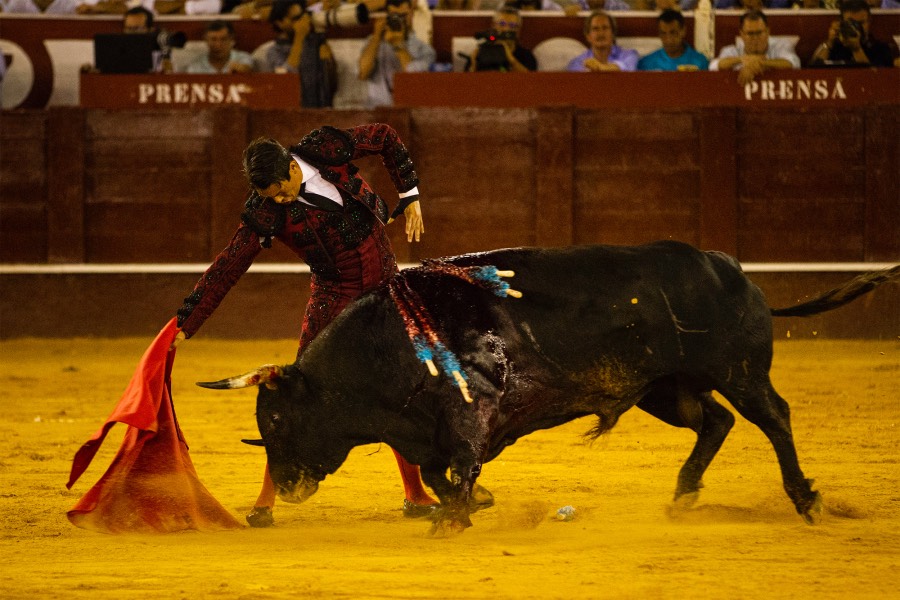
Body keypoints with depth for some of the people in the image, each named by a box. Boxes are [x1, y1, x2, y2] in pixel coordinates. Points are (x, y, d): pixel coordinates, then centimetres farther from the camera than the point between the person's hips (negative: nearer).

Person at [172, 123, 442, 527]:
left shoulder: (328, 149, -13)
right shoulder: (266, 213, -18)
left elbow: (385, 137, 5)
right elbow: (226, 268, -19)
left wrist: (410, 196, 2)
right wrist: (185, 324, -24)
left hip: (386, 289, 3)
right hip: (334, 297, -3)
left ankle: (415, 495, 19)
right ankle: (266, 501, -8)